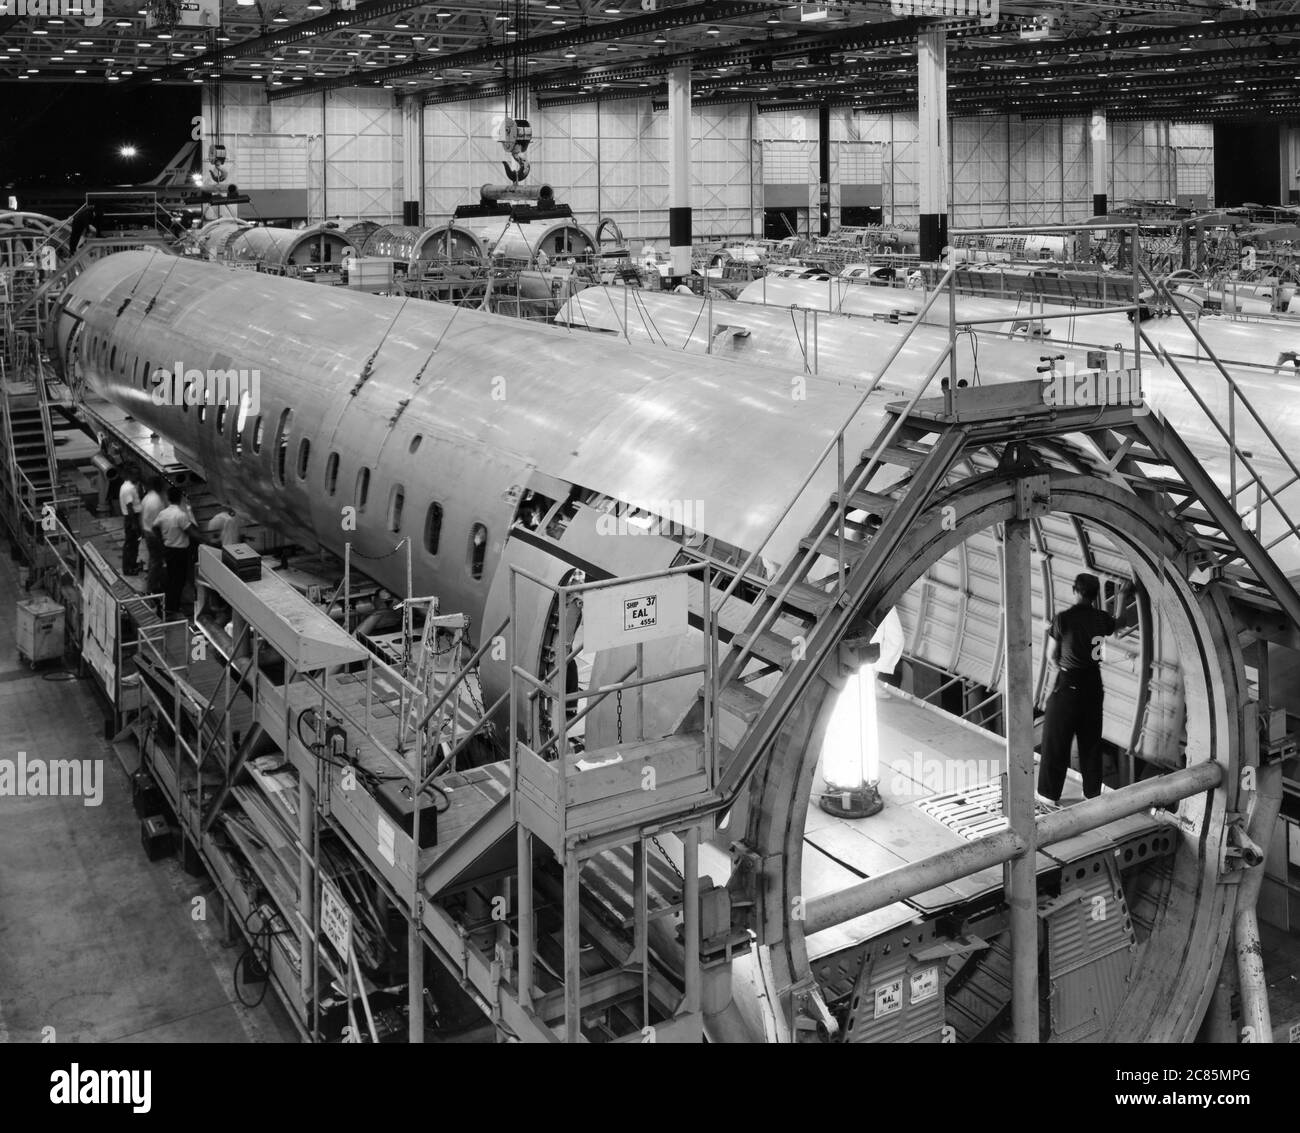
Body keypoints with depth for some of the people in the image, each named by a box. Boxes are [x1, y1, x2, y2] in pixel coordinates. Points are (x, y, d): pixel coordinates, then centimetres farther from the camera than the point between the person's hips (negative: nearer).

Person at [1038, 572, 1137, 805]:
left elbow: (1052, 655, -7)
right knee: (1091, 741, 16)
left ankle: (1051, 793, 13)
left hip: (1068, 683, -4)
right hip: (1093, 683, 4)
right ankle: (1092, 792, 25)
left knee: (1056, 741, 7)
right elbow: (1123, 622, 21)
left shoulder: (1063, 619, -16)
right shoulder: (1101, 619, -3)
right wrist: (1123, 597, 35)